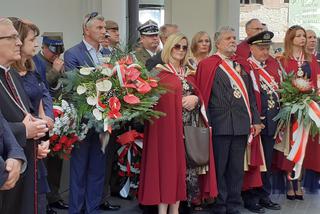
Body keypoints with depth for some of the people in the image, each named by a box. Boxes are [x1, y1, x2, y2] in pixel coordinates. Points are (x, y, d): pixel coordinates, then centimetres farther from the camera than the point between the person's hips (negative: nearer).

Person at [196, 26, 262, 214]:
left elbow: (250, 94, 15)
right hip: (219, 124, -5)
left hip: (242, 123, 5)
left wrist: (256, 120, 9)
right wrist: (206, 122, -12)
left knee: (237, 168, 11)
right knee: (219, 167, 3)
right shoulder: (207, 65, 0)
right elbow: (203, 94, -5)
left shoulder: (243, 65, 15)